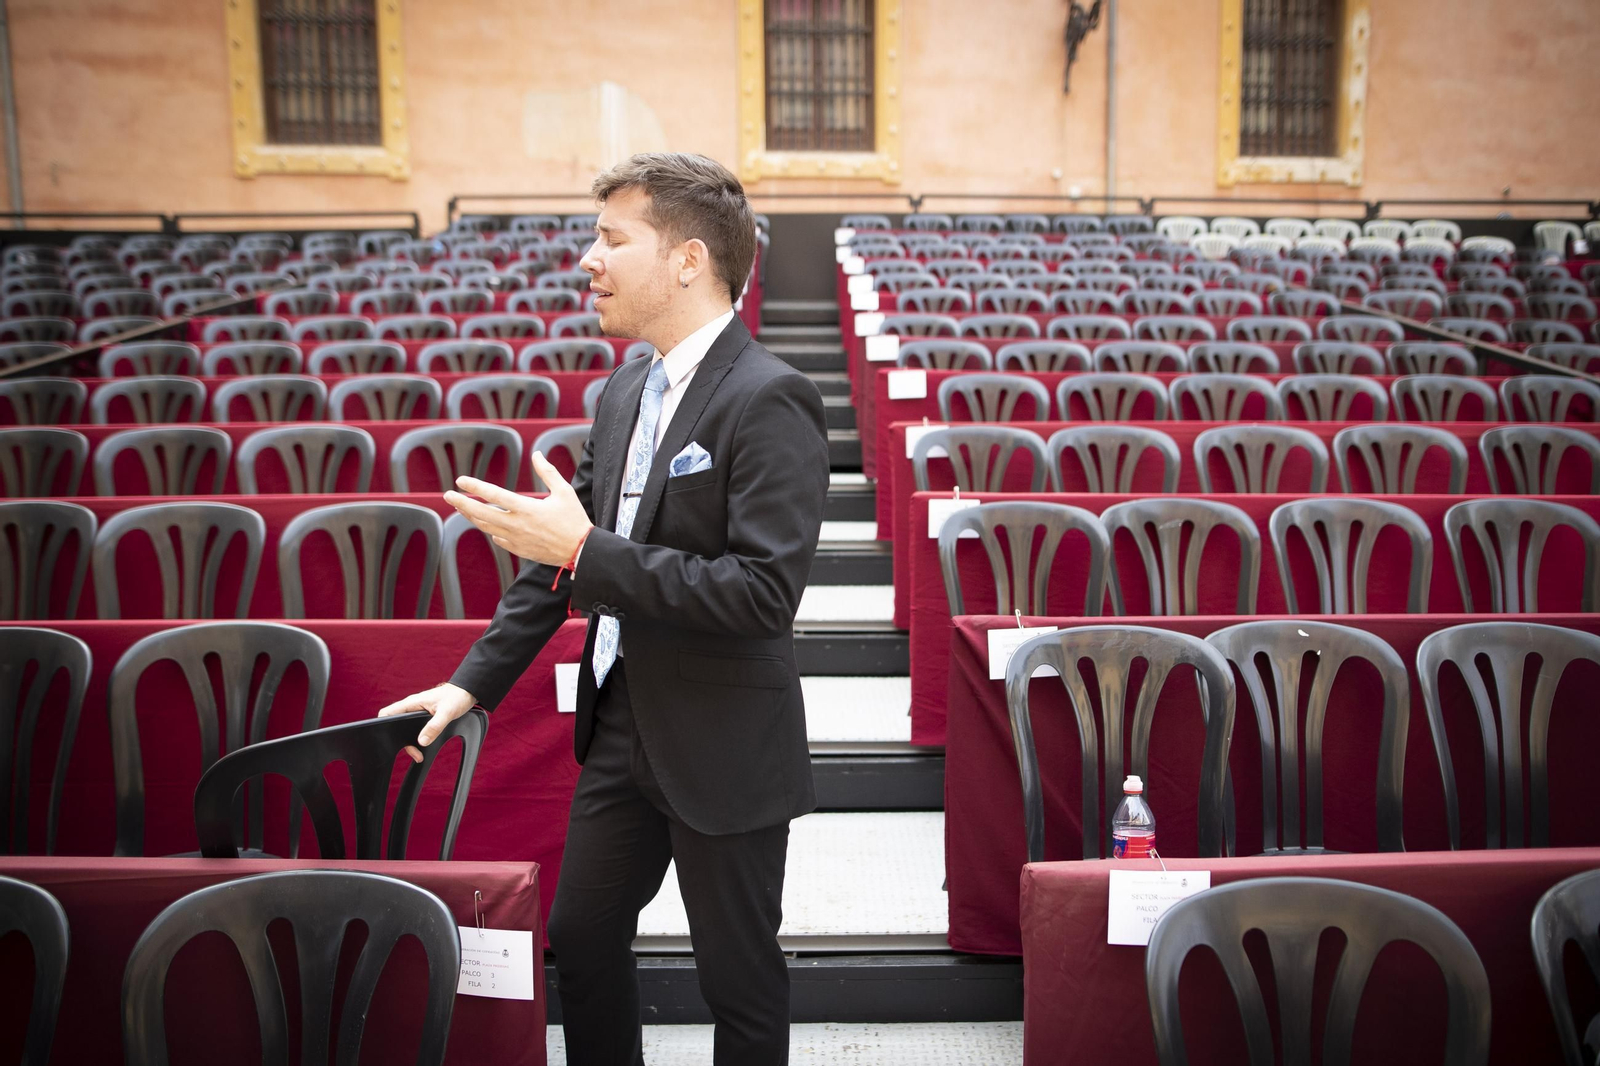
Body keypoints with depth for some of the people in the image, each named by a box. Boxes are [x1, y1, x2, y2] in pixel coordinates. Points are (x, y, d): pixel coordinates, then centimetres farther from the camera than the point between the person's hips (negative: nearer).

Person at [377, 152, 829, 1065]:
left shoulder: (770, 400, -20)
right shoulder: (627, 389, 7)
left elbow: (765, 592, -28)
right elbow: (569, 549, 12)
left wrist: (588, 553, -27)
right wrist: (474, 682, 9)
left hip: (724, 748, -8)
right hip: (622, 725, 8)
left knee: (740, 973, 12)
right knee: (582, 936, 21)